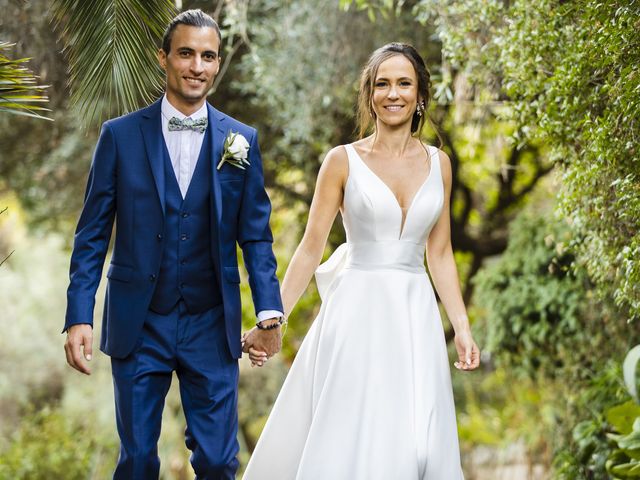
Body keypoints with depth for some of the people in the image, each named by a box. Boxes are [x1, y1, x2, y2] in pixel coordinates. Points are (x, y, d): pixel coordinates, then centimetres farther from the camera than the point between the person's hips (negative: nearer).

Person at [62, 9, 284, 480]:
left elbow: (255, 234, 5)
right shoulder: (120, 136, -1)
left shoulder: (241, 141, 2)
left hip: (212, 328, 1)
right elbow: (92, 234, 0)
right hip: (138, 326, 0)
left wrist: (269, 311, -6)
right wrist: (79, 317, -8)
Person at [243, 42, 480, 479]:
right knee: (348, 442, -4)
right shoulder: (343, 161, -1)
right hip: (358, 312, -3)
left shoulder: (438, 163, 9)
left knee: (419, 443, 1)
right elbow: (311, 249, -1)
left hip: (416, 316, 3)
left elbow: (440, 253, 14)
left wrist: (462, 326, 8)